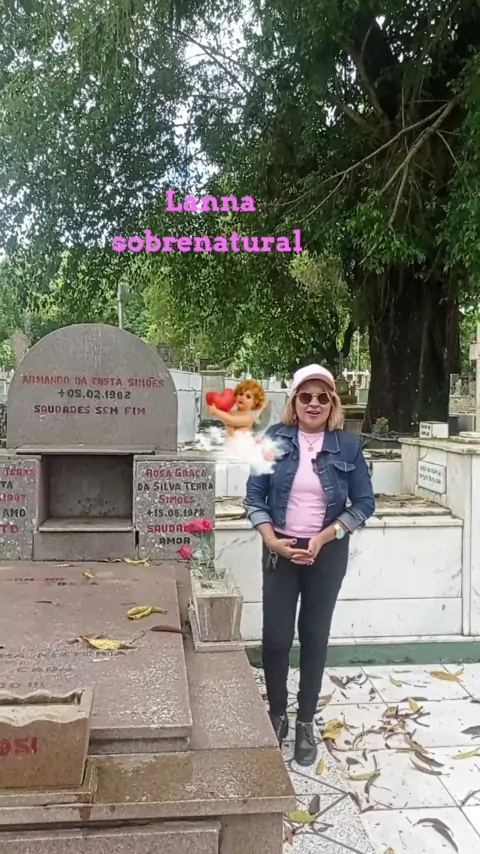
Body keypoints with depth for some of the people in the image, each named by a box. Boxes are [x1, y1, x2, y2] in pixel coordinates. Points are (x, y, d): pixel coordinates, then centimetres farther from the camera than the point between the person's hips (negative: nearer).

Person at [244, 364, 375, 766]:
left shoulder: (347, 445, -5)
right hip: (281, 550, 0)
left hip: (328, 553, 0)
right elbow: (254, 495, -2)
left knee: (315, 637, 9)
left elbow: (364, 503, -3)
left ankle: (306, 724, 26)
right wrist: (271, 540, -15)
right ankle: (277, 716, 27)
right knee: (275, 637, 3)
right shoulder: (274, 439, -4)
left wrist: (323, 538, -13)